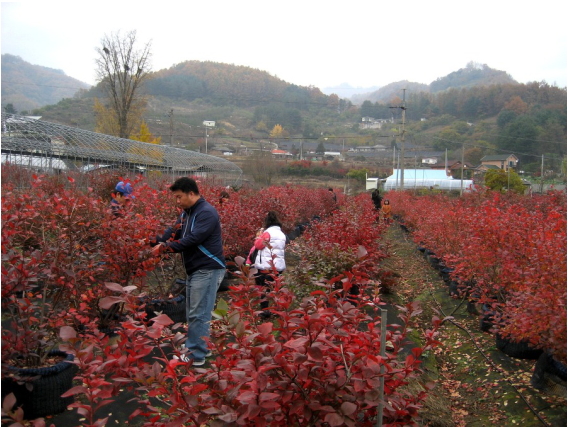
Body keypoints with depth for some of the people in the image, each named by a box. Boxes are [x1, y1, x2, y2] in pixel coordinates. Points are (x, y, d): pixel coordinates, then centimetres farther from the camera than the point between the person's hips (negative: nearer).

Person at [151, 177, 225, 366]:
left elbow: (194, 239, -25)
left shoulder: (206, 212, -17)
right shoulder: (187, 212, 14)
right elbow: (174, 232, 12)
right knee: (193, 312, 16)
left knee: (199, 314, -5)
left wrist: (166, 247, -22)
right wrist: (155, 243, -4)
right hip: (194, 270, 10)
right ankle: (201, 347, 27)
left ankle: (196, 355, 3)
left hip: (207, 270, -10)